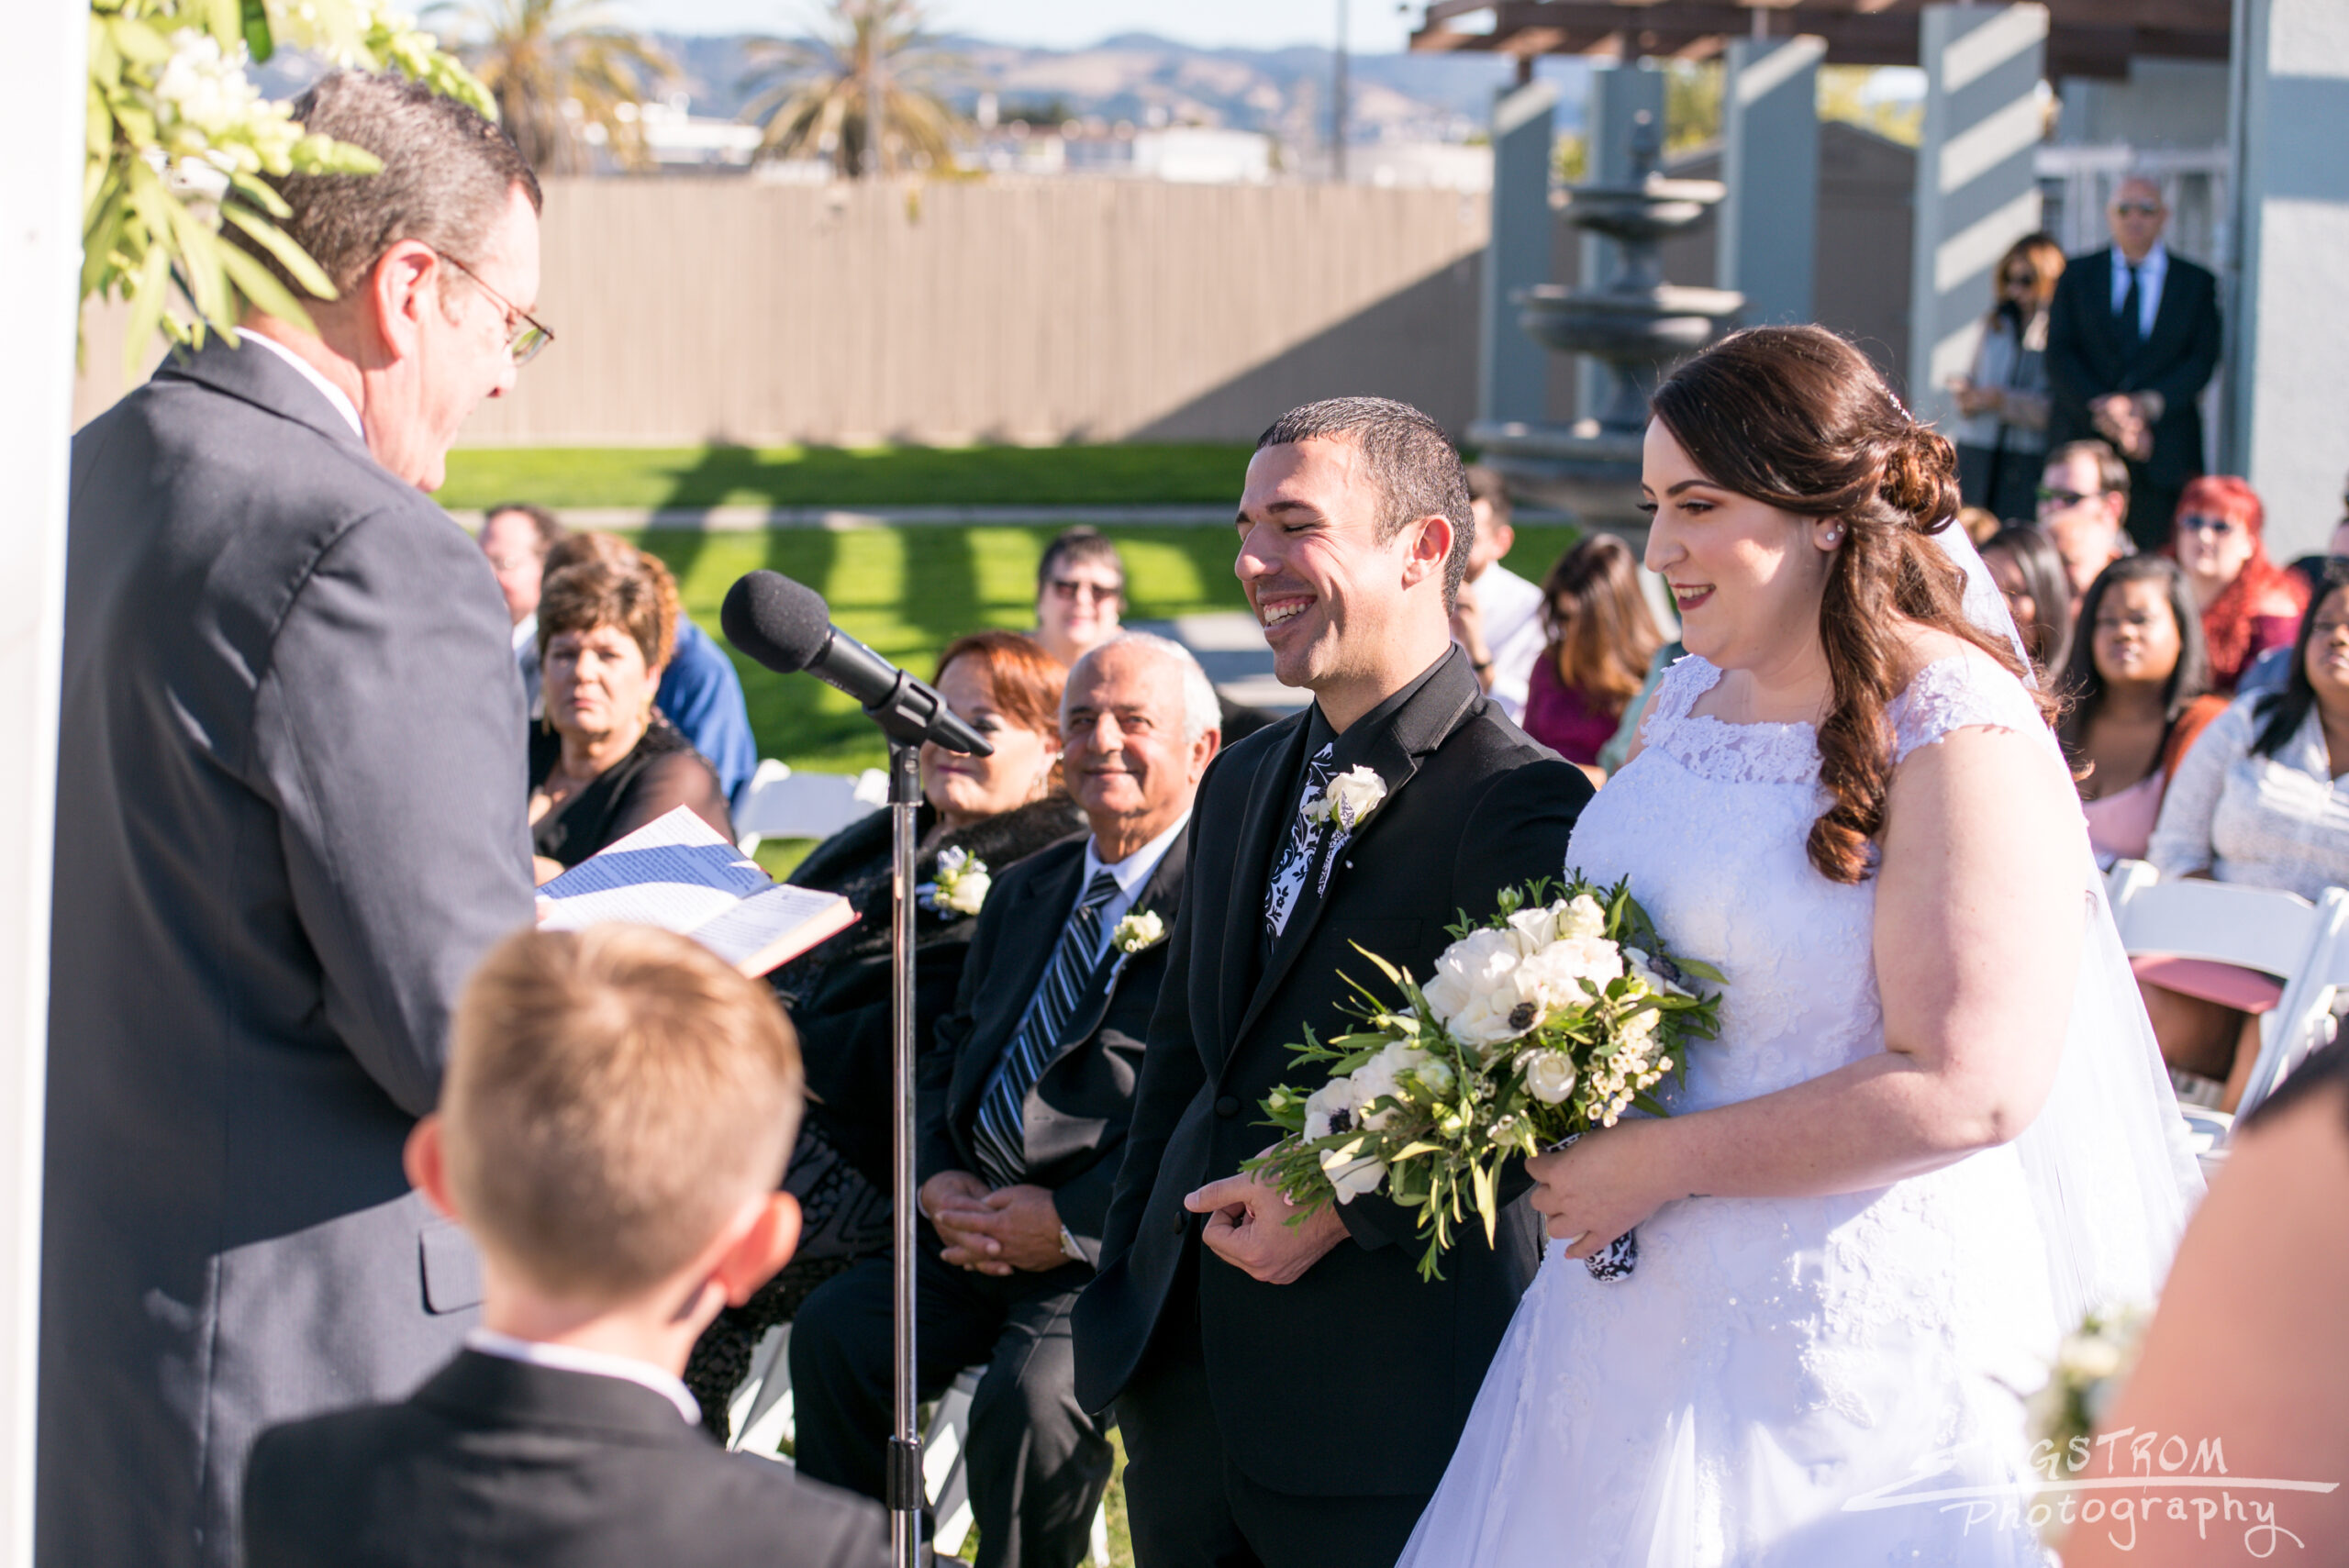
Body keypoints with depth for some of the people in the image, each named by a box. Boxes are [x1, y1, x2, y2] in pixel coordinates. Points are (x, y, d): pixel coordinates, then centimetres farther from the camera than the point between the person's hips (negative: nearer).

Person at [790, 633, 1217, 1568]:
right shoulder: (1025, 893, 21)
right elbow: (952, 1050, 23)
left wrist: (1074, 1221, -19)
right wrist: (938, 1178, 1)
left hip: (1114, 1246, -7)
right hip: (974, 1234, 7)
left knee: (1030, 1394, -29)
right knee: (835, 1329, -11)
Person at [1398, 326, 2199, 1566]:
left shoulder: (1964, 743, -16)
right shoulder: (1688, 697, 8)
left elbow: (1970, 1088, -23)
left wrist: (1664, 1162, -18)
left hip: (1863, 1344, -7)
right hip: (1645, 1312, 7)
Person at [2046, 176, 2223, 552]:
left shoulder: (2197, 282, 12)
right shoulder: (2077, 276, 12)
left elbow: (2203, 360, 3)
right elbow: (2059, 355, 4)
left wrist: (2148, 404, -12)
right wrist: (2101, 408, -12)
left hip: (2164, 450, 0)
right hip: (2083, 437, 0)